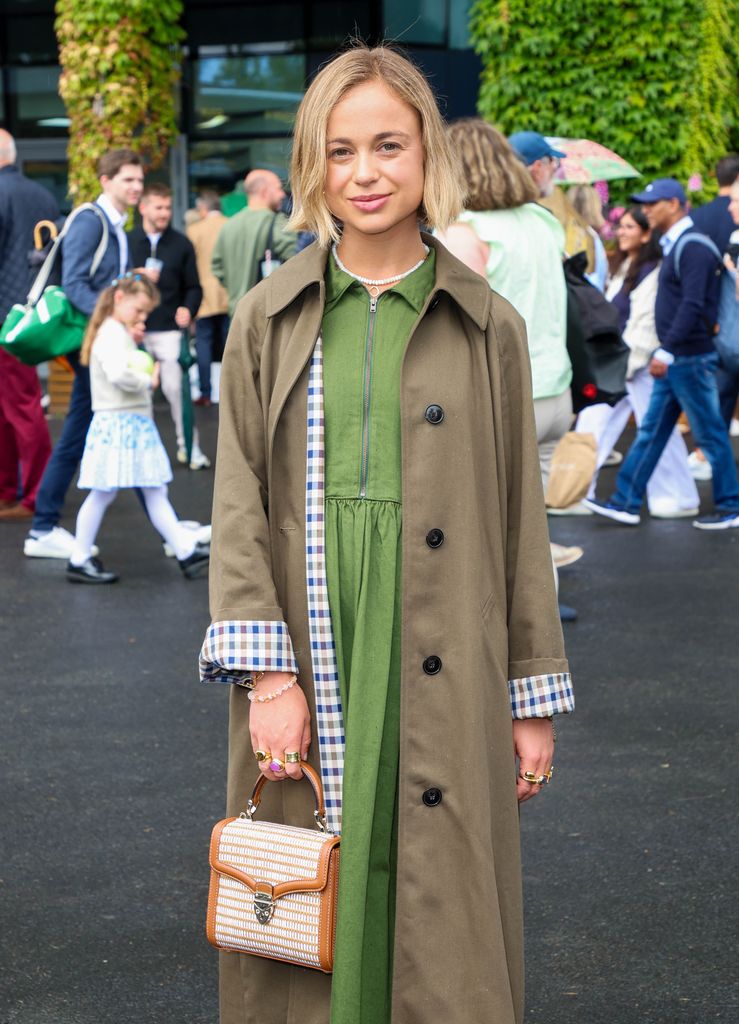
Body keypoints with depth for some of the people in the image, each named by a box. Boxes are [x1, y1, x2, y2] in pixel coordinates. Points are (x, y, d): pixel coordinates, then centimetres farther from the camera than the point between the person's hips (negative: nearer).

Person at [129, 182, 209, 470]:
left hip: (169, 330, -1)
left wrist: (187, 309, -9)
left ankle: (188, 444, 5)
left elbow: (194, 287, 9)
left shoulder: (181, 244, 7)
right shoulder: (127, 242, 6)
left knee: (175, 387, -7)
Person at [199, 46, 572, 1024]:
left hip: (444, 686, 0)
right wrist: (264, 671, -9)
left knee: (443, 928, 5)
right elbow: (238, 502, 2)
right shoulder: (269, 319, 5)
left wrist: (534, 696, 5)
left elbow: (519, 516, 6)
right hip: (310, 682, 1)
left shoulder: (488, 327, 4)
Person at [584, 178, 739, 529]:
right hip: (673, 359, 10)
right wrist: (665, 352, 13)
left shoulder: (692, 247, -16)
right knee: (651, 432, 11)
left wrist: (666, 351, -27)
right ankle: (625, 503, 15)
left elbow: (692, 305, -24)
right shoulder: (673, 246, 14)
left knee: (710, 434, 0)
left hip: (690, 358, -10)